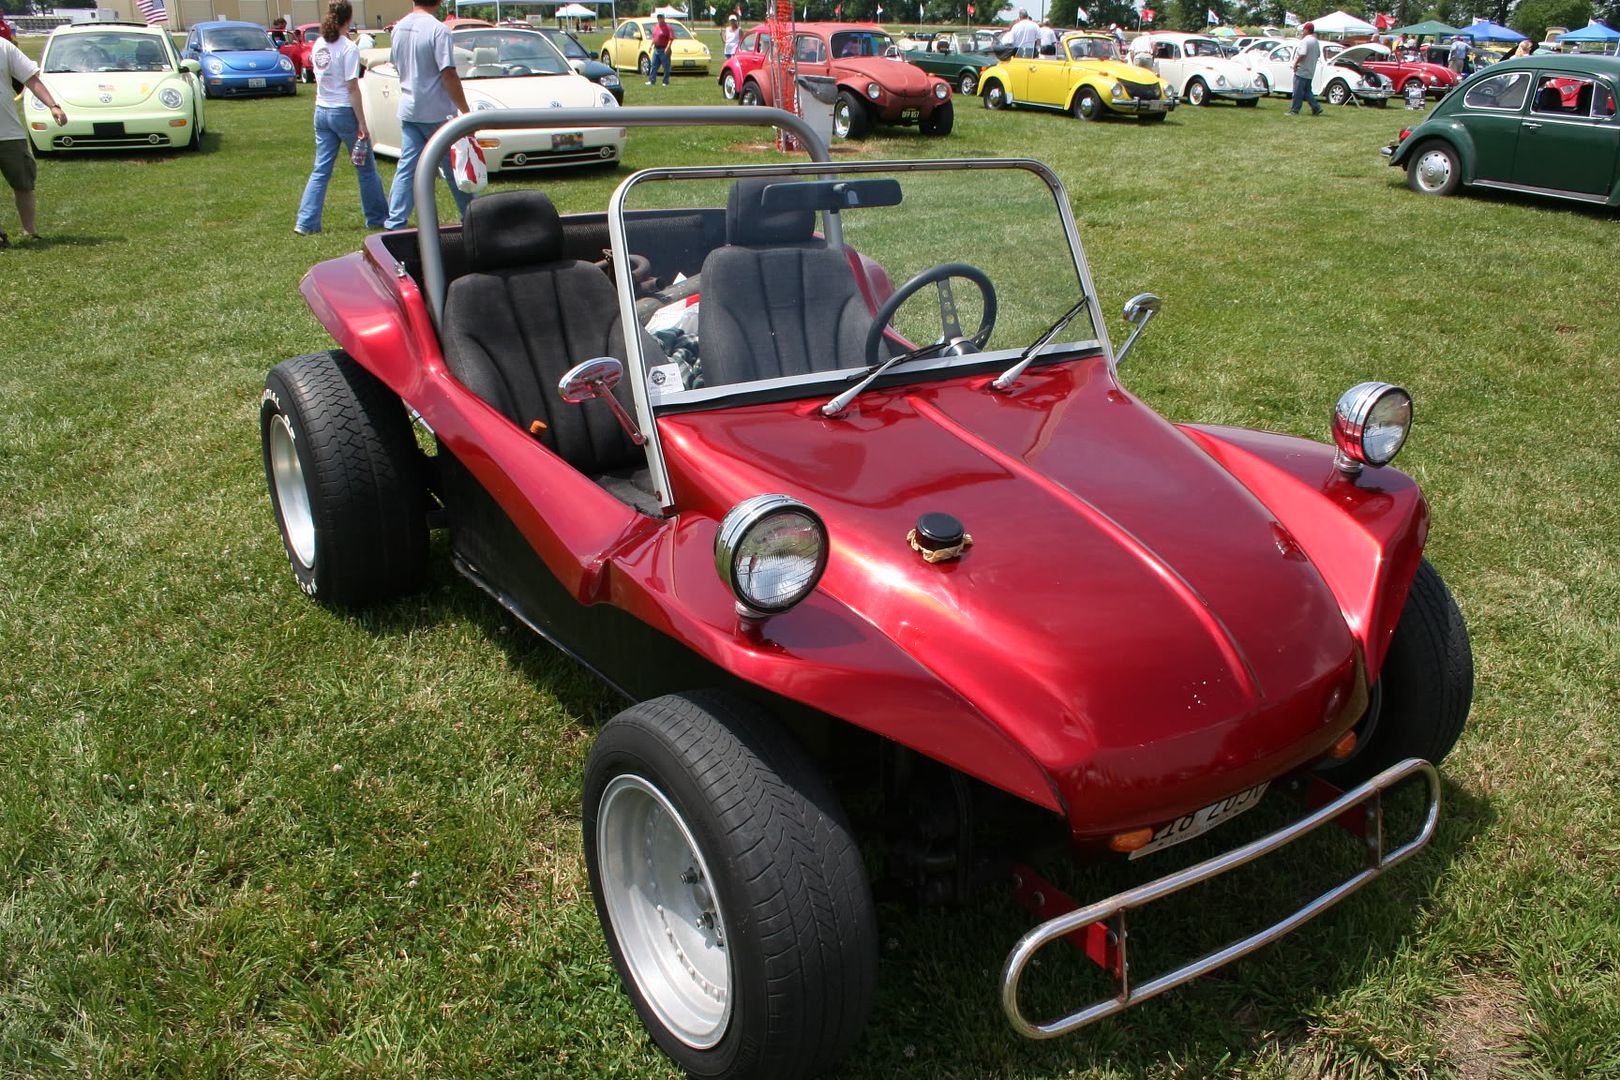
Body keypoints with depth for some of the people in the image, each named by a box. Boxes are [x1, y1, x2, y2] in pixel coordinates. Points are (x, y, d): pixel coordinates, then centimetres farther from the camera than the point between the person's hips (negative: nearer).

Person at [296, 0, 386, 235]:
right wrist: (362, 124, -14)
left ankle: (306, 223, 1)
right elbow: (352, 88, -15)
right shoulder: (348, 48, -13)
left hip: (321, 112, 6)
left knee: (320, 170, 8)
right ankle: (377, 218, 18)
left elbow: (319, 79, 17)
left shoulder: (318, 45, 6)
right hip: (344, 112, -6)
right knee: (366, 168, 9)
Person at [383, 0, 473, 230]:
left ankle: (394, 222, 3)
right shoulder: (438, 30, -17)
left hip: (408, 111, 6)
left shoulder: (399, 27, 6)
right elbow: (449, 75, -20)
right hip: (436, 113, -6)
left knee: (407, 168, 7)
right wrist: (465, 111, -15)